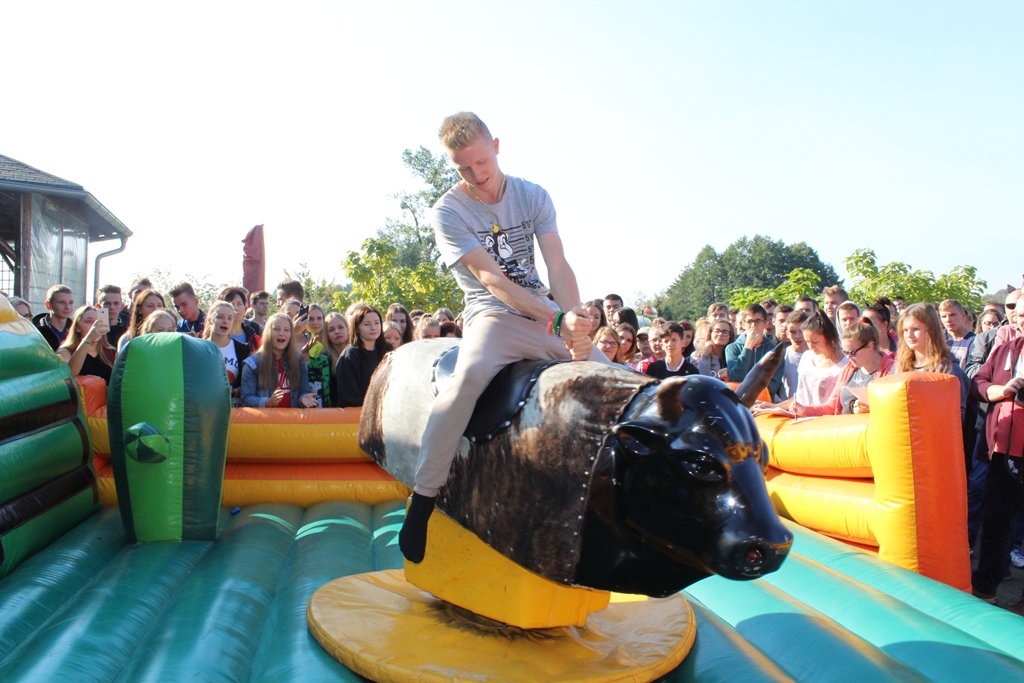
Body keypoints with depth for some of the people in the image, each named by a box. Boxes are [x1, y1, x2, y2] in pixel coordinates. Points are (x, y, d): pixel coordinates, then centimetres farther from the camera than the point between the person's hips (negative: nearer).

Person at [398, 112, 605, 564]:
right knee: (472, 372, -35)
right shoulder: (449, 212, -6)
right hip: (493, 315, -4)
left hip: (549, 316, 5)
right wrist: (559, 320, -27)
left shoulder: (532, 196, 4)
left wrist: (577, 325, -23)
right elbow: (491, 279, -16)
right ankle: (423, 498, -24)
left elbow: (558, 268, -6)